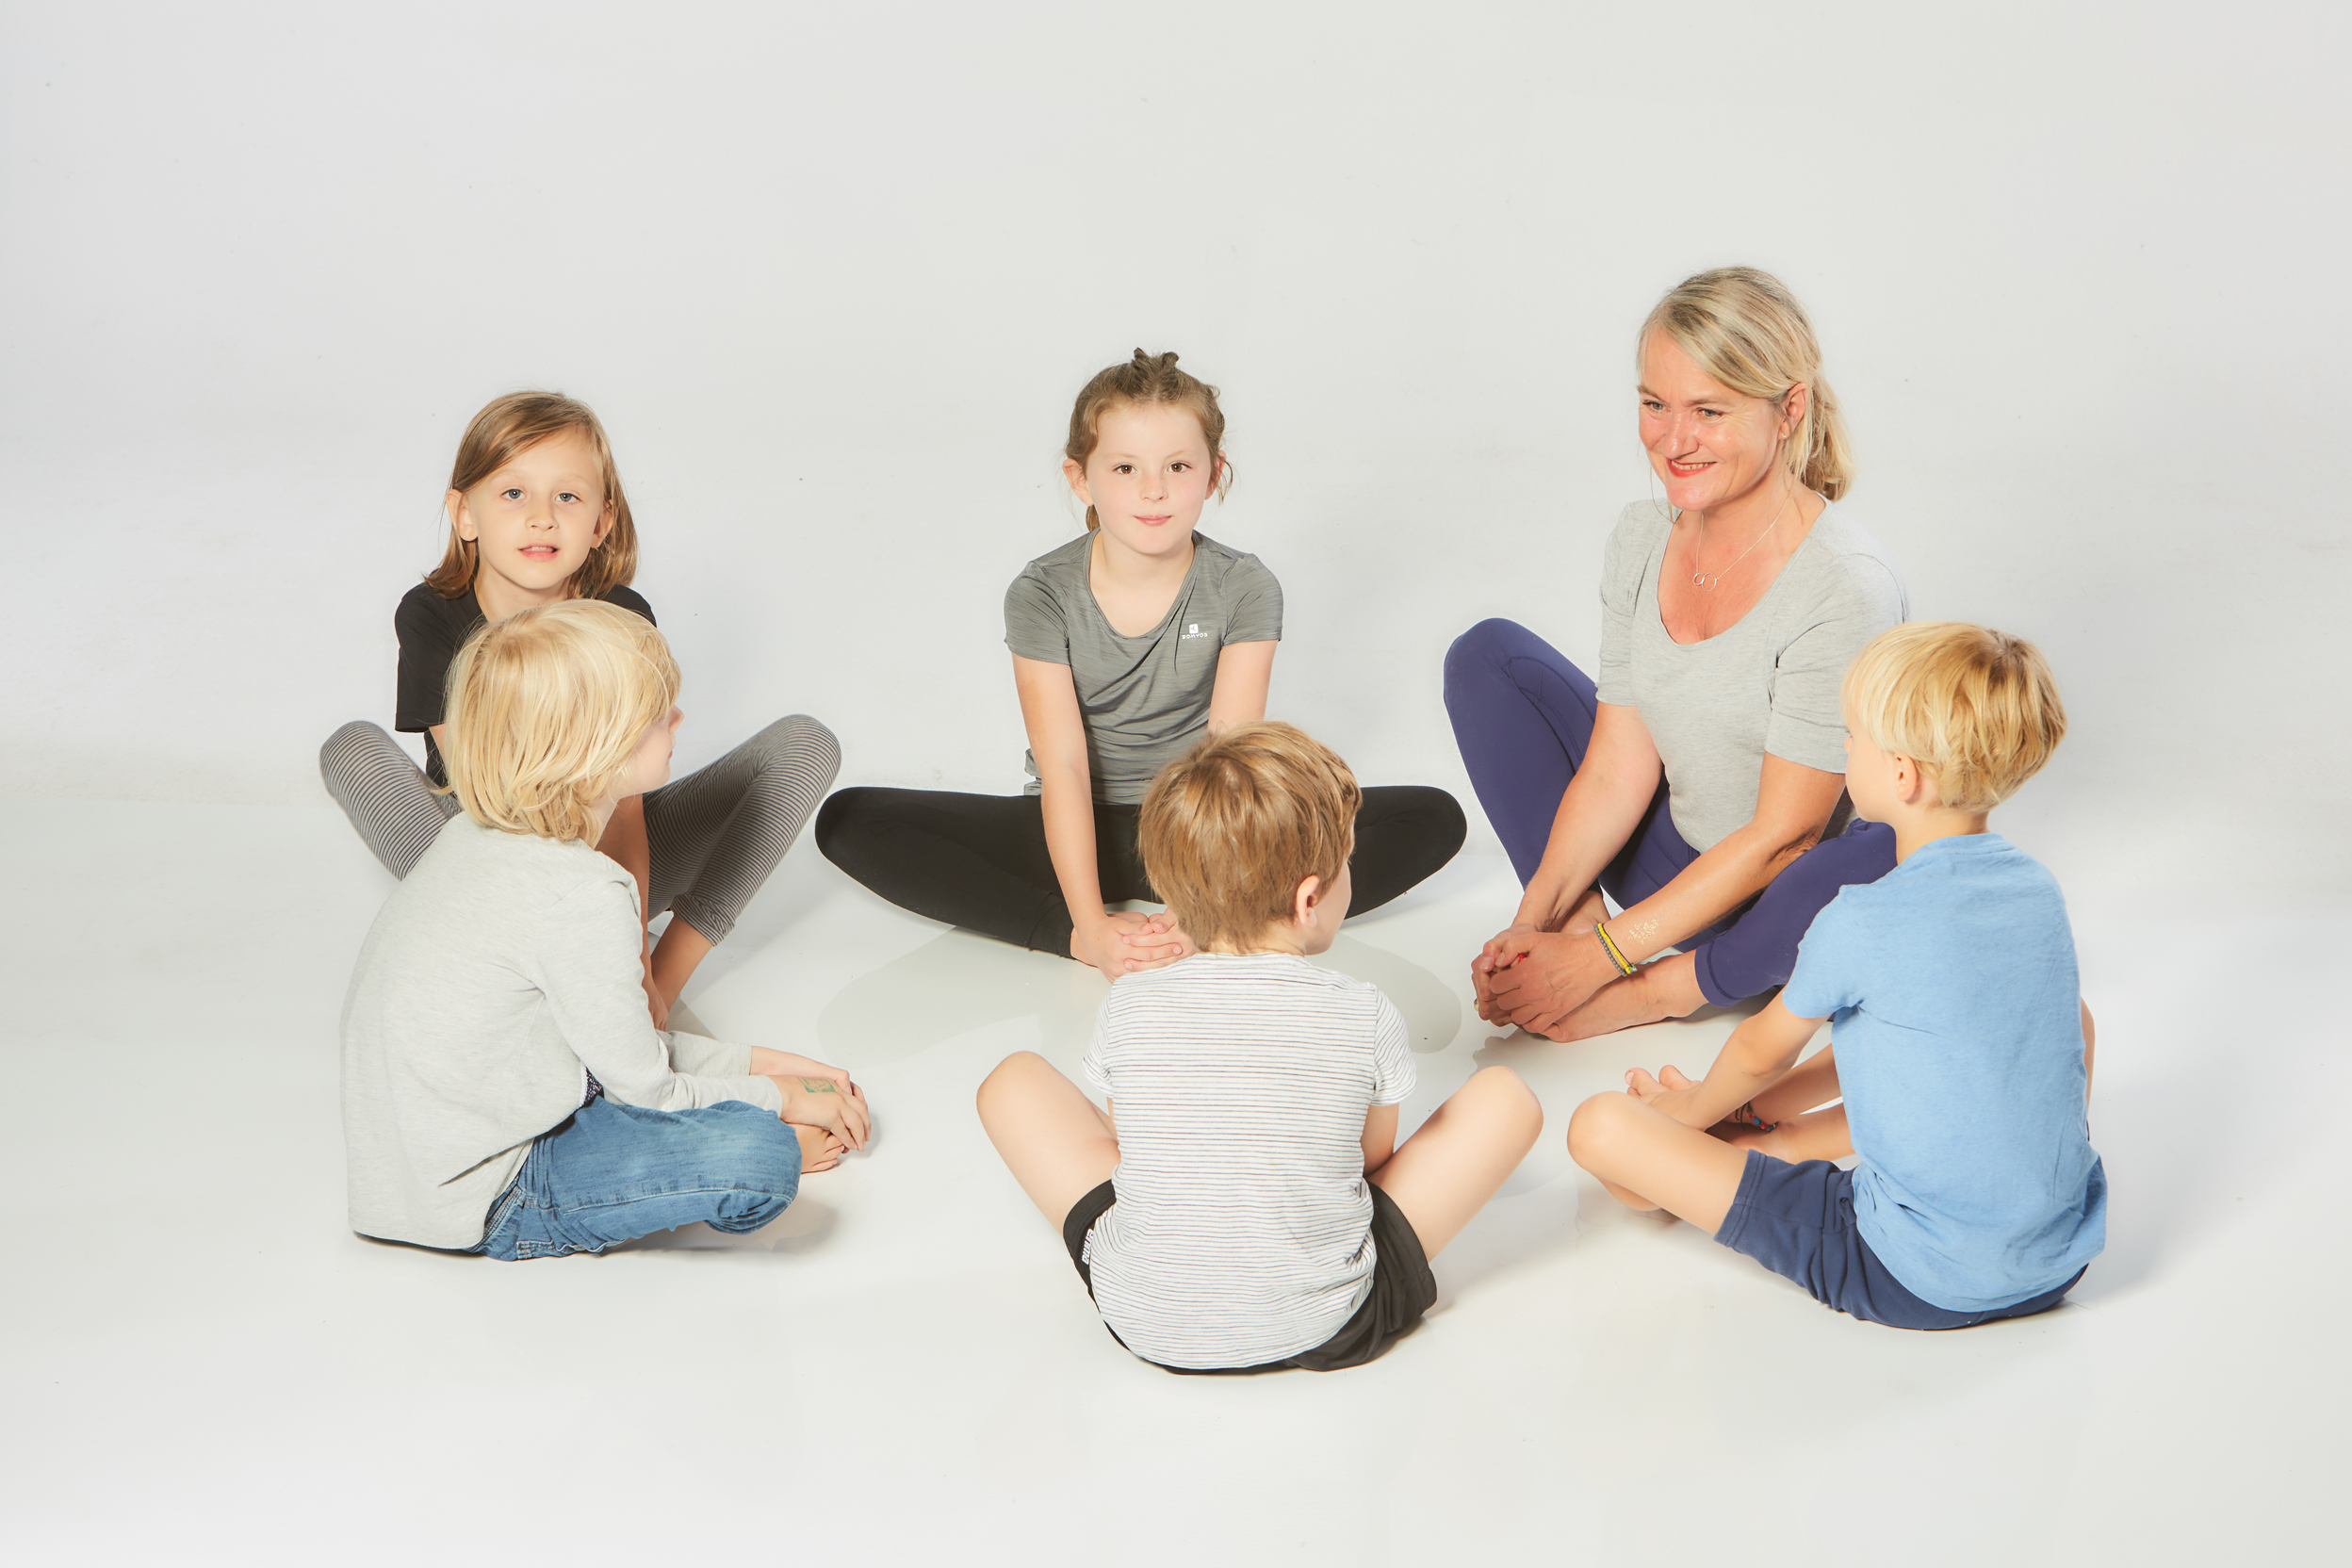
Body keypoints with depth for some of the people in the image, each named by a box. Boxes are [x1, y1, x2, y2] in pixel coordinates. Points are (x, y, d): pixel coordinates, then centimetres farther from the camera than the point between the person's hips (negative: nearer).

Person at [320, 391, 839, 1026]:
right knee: (352, 749, -28)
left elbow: (621, 810, -20)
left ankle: (668, 975, -20)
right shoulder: (432, 618, -16)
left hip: (605, 857, 1)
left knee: (806, 745, -15)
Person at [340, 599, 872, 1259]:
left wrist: (746, 1061, 13)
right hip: (483, 1204, -10)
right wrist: (771, 1097, 4)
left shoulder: (472, 837, 5)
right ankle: (777, 1147, 6)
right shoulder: (583, 896, -24)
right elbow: (642, 1089, -13)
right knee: (759, 1157, -24)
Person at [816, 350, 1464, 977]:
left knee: (1433, 817, -19)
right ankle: (1072, 938, -28)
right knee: (849, 820, -20)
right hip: (1081, 832, 0)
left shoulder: (1244, 590, -10)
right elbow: (1063, 767, -19)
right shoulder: (1042, 595, -11)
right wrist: (1090, 928, -31)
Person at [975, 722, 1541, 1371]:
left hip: (1146, 1326, 1)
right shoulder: (1365, 1017, -11)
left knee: (1014, 1080, 19)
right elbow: (1374, 1154, 6)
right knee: (1506, 1097, 10)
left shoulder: (1128, 1006, -8)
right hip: (1328, 1330, -1)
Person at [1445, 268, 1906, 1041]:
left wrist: (1602, 958, -23)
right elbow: (1616, 769, -4)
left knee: (1894, 862, -41)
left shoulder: (1844, 586, -26)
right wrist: (1535, 920, -17)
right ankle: (1574, 926, -9)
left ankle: (1651, 994, -15)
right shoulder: (1641, 540, -5)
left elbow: (1783, 836, -24)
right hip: (1681, 864, 6)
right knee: (1486, 655, 3)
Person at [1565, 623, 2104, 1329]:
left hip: (1917, 1284, -7)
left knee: (1598, 1126, -11)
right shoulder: (2039, 887, 4)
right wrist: (1772, 1101, 25)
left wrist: (1692, 1111, 25)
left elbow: (1762, 1051, 3)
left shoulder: (1862, 922, -16)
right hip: (2065, 1257, 7)